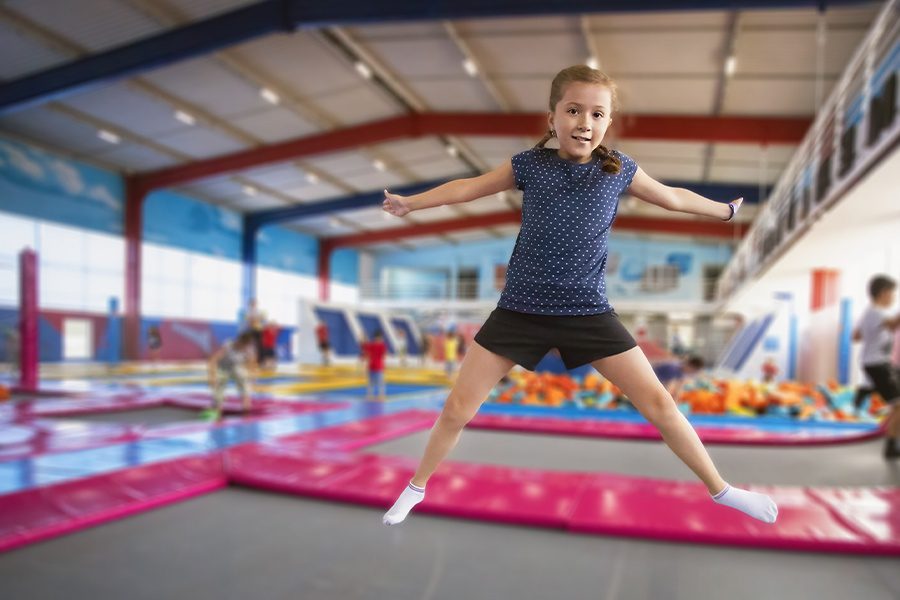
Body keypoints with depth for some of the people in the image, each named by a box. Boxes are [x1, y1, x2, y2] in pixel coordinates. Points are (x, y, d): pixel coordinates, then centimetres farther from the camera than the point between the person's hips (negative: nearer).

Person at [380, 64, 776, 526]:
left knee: (657, 401, 1)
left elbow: (673, 197, 20)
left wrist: (726, 211, 33)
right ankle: (416, 487, 27)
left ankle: (719, 489, 25)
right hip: (520, 310, 0)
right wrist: (410, 202, 20)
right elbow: (468, 188, 13)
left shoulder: (618, 169, 1)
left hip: (589, 313, 1)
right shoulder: (531, 164, -1)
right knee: (458, 408, 1)